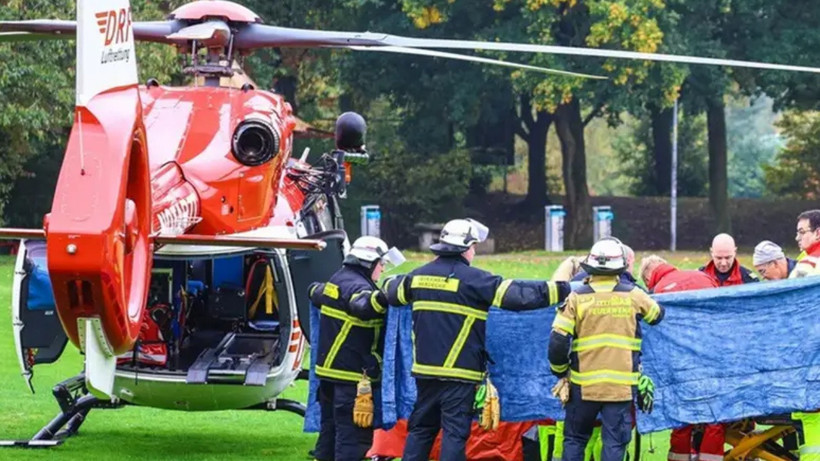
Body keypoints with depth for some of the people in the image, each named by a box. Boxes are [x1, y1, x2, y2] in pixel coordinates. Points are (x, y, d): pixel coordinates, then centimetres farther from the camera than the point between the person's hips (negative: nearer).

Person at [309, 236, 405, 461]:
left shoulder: (337, 280, 14)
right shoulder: (356, 286, -17)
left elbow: (315, 292, 35)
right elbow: (362, 305, -41)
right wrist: (385, 295, -49)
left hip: (328, 370, 10)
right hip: (352, 377, -10)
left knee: (329, 430, 17)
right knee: (354, 435, -8)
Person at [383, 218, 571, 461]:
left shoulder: (419, 276, 7)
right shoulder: (474, 279, -12)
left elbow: (393, 292, 26)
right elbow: (517, 295, -15)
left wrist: (388, 284, 51)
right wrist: (560, 289, -9)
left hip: (425, 369, 6)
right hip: (459, 372, -6)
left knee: (421, 428, 15)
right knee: (455, 431, -2)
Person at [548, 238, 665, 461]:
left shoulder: (577, 298, -4)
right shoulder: (633, 296, -1)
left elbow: (558, 342, -8)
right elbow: (657, 315, 19)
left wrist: (560, 371, 9)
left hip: (583, 384, 0)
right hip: (622, 384, 0)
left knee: (575, 439, 14)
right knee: (614, 443, 3)